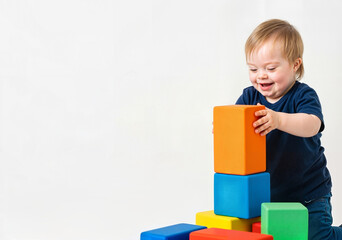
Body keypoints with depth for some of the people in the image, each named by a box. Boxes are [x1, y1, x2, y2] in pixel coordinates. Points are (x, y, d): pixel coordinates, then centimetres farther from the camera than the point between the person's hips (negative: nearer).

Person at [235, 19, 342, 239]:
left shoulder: (304, 95, -15)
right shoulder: (250, 96, 0)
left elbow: (312, 125, -34)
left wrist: (279, 120, -54)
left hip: (308, 194, -5)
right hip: (266, 192, 5)